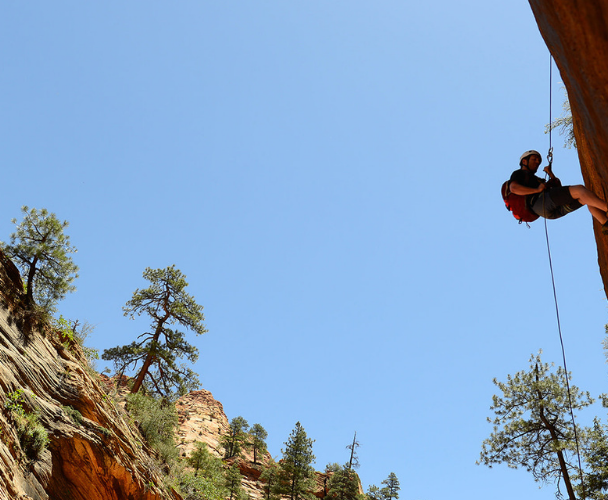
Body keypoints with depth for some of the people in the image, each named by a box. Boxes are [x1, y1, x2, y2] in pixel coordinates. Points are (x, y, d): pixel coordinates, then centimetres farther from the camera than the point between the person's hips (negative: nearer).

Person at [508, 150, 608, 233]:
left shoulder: (536, 179, 42)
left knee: (589, 199, -4)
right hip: (540, 201, -9)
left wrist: (550, 173, 23)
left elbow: (558, 188, 33)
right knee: (579, 189, -21)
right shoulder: (518, 174, 17)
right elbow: (513, 188, -9)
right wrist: (537, 189, -13)